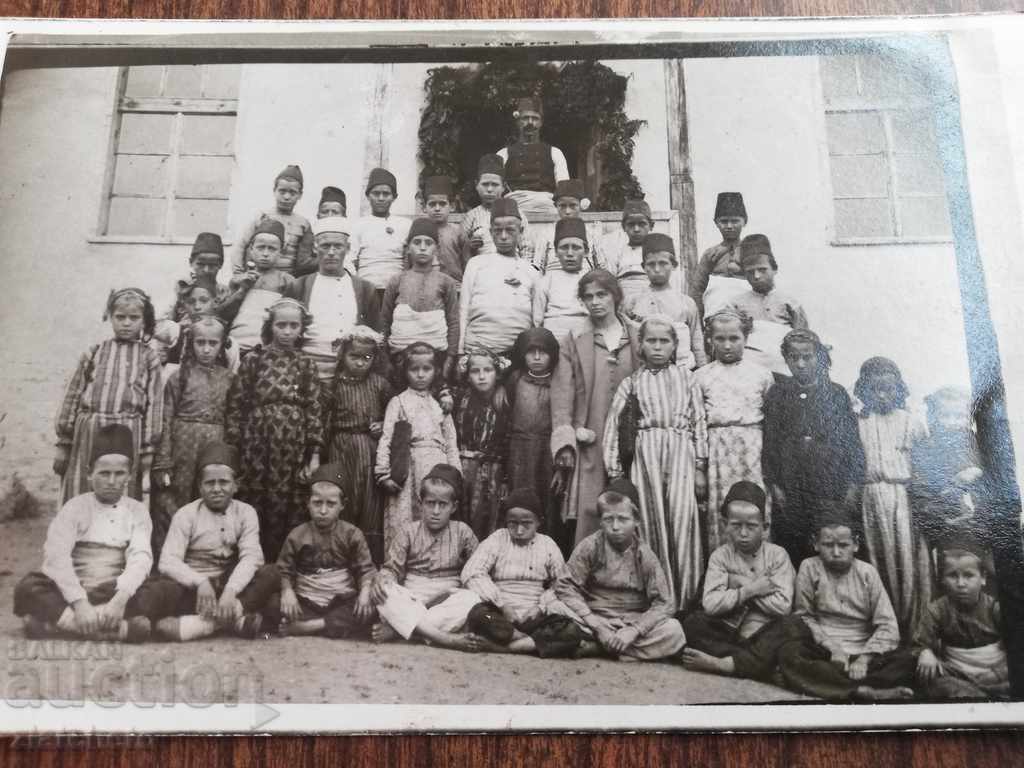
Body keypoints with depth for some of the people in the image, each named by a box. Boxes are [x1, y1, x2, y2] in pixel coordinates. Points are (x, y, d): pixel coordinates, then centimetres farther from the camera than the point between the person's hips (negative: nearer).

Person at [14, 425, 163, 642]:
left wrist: (120, 598, -28)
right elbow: (56, 556, -11)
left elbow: (140, 557, -9)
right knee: (28, 588, -28)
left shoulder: (137, 511, 7)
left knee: (154, 593, -29)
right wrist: (79, 602, -24)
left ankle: (59, 621, -29)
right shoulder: (75, 507, 3)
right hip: (71, 594, 0)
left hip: (115, 595, 0)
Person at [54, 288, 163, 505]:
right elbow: (73, 397, 10)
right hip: (86, 436, 1)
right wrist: (64, 443, 6)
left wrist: (148, 453, -1)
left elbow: (153, 406, 3)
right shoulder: (95, 353, 9)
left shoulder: (149, 358, 6)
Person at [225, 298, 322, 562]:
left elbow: (313, 410, 5)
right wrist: (232, 450, -3)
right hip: (257, 445, -1)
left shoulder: (306, 365, 7)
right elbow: (235, 405, 1)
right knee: (254, 511, 2)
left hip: (293, 449, 1)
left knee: (288, 512, 3)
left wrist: (315, 454, -1)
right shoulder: (254, 359, 2)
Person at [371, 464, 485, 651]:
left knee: (472, 599, -32)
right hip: (410, 601, 0)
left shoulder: (462, 532, 6)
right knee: (383, 592, -29)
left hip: (448, 600, 0)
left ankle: (397, 629, -34)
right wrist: (382, 580, -19)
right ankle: (444, 638, -42)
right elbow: (392, 567, 4)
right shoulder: (410, 531, 6)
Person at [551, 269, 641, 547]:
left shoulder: (636, 340, 9)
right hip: (588, 445, -1)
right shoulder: (572, 343, 5)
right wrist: (565, 444, -11)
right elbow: (561, 395, -1)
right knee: (589, 514, -3)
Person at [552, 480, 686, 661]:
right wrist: (597, 626, -19)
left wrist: (633, 630, -21)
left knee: (673, 631, -25)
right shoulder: (590, 546, -4)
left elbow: (662, 603, -5)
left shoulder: (645, 556, -2)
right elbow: (565, 585, -10)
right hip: (594, 620, -1)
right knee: (556, 610, -27)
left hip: (633, 624, 1)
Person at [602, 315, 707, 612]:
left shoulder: (685, 378, 12)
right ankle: (659, 598, 8)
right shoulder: (631, 383, 11)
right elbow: (612, 427, 9)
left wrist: (700, 467, 4)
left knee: (682, 517, -9)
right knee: (651, 519, -1)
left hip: (681, 451, 0)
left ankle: (684, 598, 1)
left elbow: (699, 421, 10)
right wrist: (615, 473, 3)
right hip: (645, 452, 0)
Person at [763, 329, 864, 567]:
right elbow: (769, 442, 4)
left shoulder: (837, 394, 6)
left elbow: (853, 441, 7)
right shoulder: (777, 393, 6)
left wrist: (852, 486, 0)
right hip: (789, 490, 0)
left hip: (831, 489, 0)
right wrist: (774, 486, -2)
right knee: (790, 552, 0)